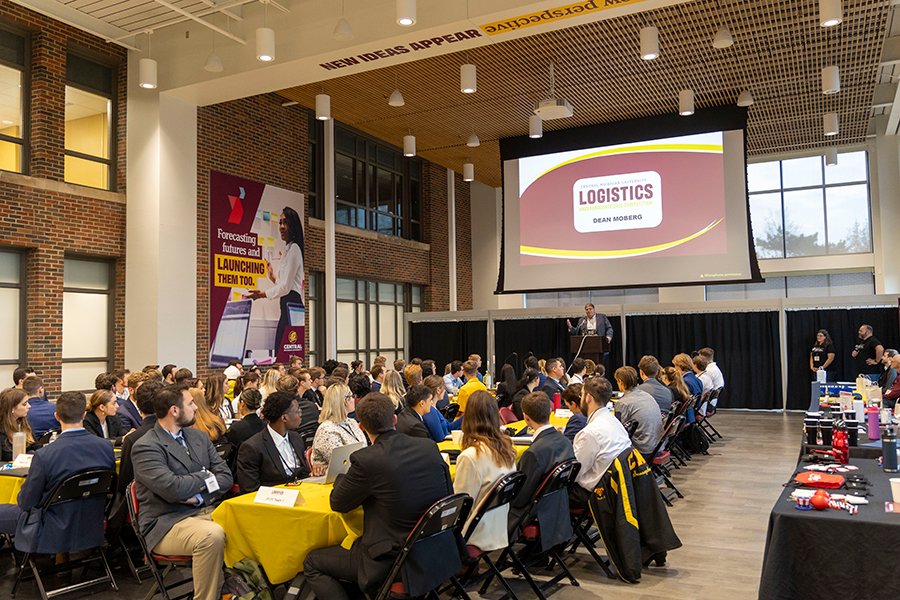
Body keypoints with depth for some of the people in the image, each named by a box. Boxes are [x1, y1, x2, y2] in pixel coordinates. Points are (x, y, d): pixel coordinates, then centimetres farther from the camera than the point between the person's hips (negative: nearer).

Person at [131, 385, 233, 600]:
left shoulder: (198, 436, 11)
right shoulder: (146, 447, -10)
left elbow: (225, 476, 7)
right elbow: (173, 489, -23)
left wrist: (199, 495, -11)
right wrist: (204, 477, -6)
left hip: (205, 510, 6)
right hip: (168, 522, -6)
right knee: (212, 535, -34)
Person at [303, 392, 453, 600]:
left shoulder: (365, 460, -19)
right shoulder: (430, 447, -4)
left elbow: (337, 504, -2)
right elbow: (448, 494, 11)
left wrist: (342, 477, 19)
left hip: (394, 562, -7)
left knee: (312, 563, 12)